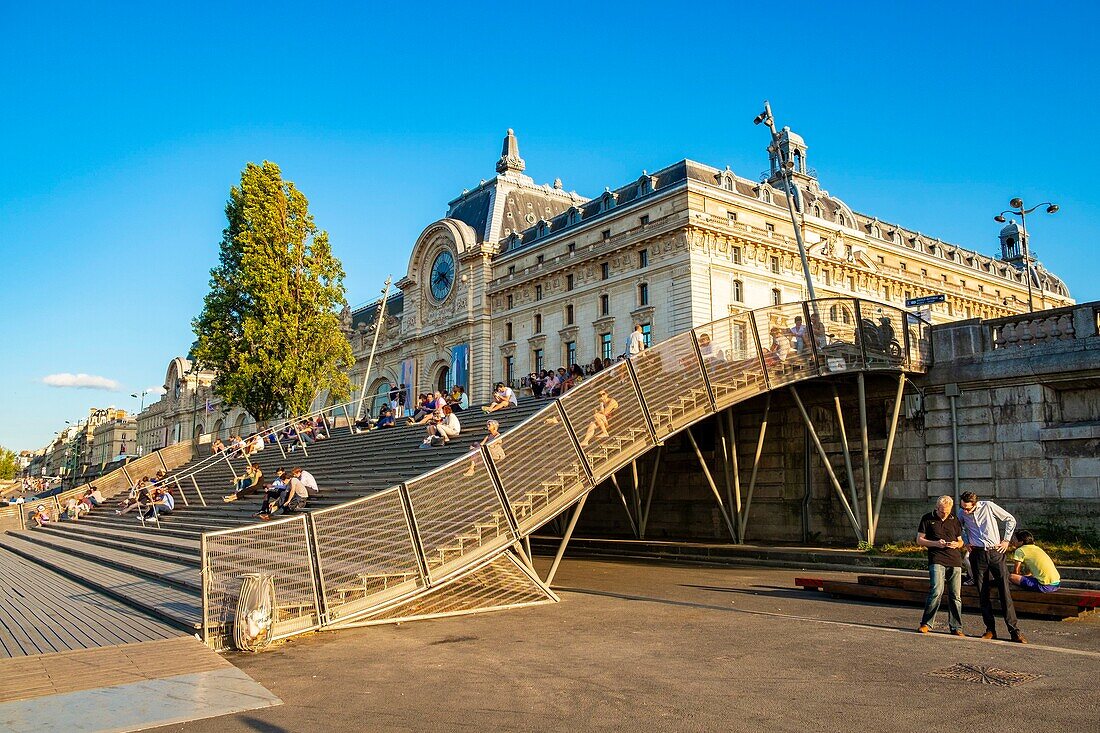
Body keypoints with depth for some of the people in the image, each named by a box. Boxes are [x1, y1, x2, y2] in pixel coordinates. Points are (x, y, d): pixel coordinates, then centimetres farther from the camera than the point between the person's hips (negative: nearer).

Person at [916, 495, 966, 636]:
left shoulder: (955, 520, 15)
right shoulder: (927, 519, 5)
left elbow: (961, 541, 22)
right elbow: (919, 540, 5)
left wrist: (956, 544, -2)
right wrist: (935, 543, -11)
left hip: (955, 561, 4)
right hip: (937, 560, -4)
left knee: (955, 595, 3)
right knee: (937, 591, -16)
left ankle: (956, 628, 13)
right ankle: (926, 624, -6)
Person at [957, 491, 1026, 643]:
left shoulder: (988, 506, -9)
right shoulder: (961, 513, 2)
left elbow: (1011, 520, 3)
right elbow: (960, 527, 25)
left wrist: (1006, 540, 1)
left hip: (995, 552, -3)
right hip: (977, 554, 3)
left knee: (1005, 592, -7)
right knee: (983, 594, 3)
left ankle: (1014, 631, -4)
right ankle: (990, 629, 12)